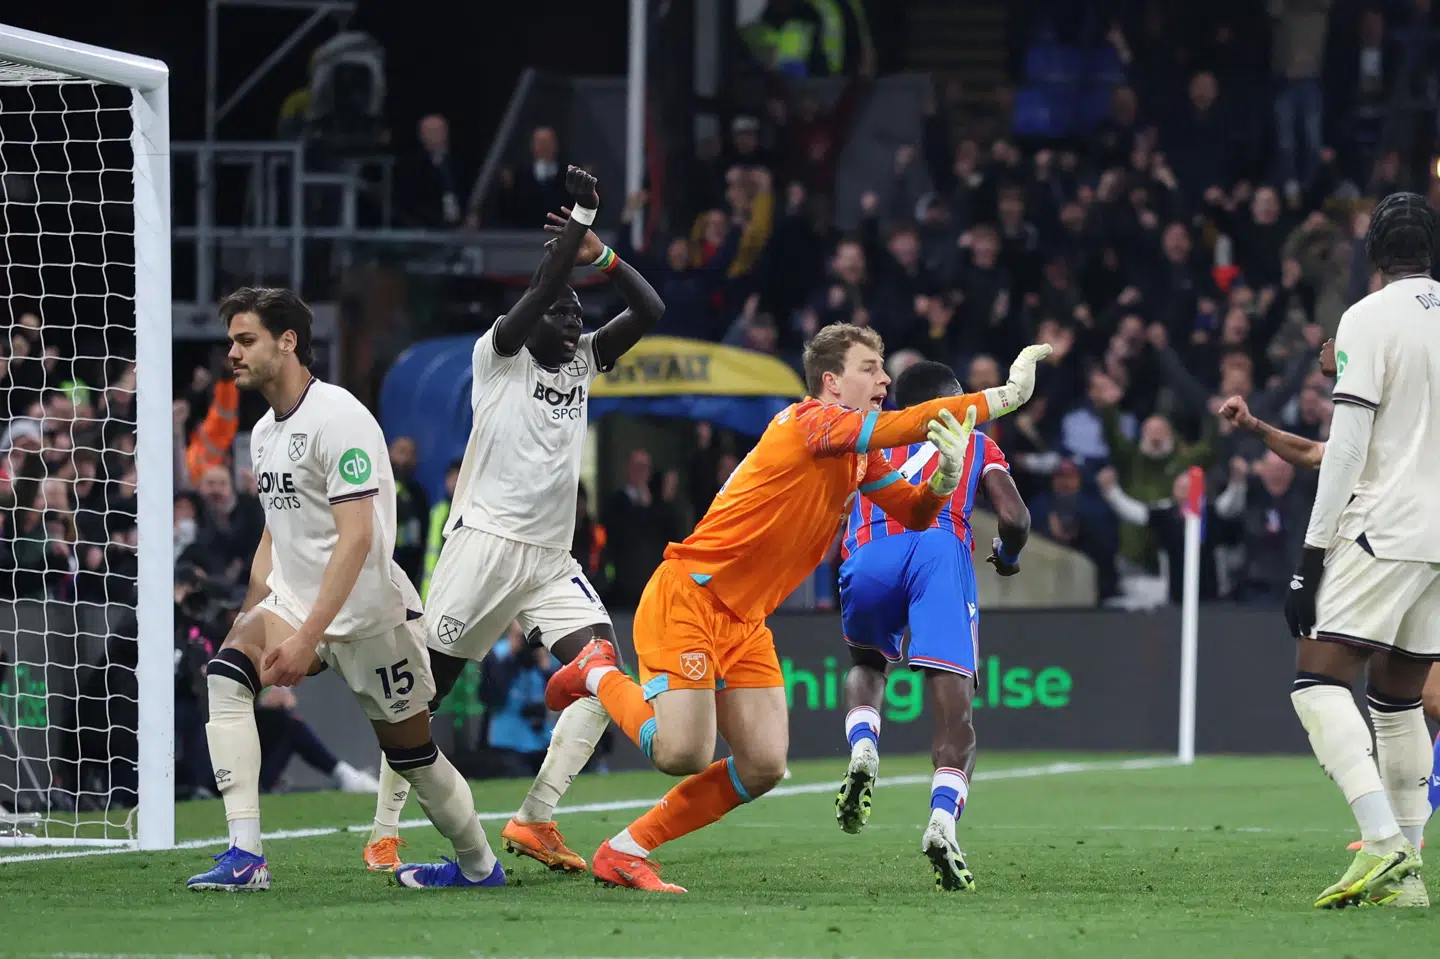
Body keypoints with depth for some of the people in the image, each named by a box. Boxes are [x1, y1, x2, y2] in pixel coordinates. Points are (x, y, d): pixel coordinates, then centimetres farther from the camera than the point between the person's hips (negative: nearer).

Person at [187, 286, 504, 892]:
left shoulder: (337, 417, -17)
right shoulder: (264, 432, 10)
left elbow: (356, 537, -24)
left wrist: (306, 637, -29)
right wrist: (247, 621, 16)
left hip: (369, 615, -7)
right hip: (294, 601, 7)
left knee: (412, 756, 4)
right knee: (226, 673, -20)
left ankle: (479, 866, 30)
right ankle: (245, 857, -26)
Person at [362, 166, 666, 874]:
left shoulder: (581, 363, 15)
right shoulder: (498, 355, -1)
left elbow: (650, 311, 10)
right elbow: (543, 288, -17)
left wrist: (602, 255, 0)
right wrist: (578, 217, -14)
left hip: (551, 560, 6)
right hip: (484, 543, -6)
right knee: (424, 688, -3)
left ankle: (535, 819, -12)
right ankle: (383, 834, 6)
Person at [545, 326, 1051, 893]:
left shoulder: (860, 456, 12)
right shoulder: (811, 421, -16)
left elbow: (914, 513, 9)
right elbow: (896, 428, -29)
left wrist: (944, 478, -15)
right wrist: (1003, 396, -29)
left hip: (744, 622, 9)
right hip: (687, 599, -9)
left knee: (764, 767, -4)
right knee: (683, 754, -20)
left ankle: (626, 851, 8)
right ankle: (599, 675, 10)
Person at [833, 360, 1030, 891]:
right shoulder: (973, 443, 29)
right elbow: (1014, 518, 15)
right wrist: (1008, 556, 35)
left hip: (868, 554, 2)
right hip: (939, 548, -2)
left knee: (867, 662, 31)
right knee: (953, 703, -3)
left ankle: (862, 749, 0)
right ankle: (943, 819, -26)